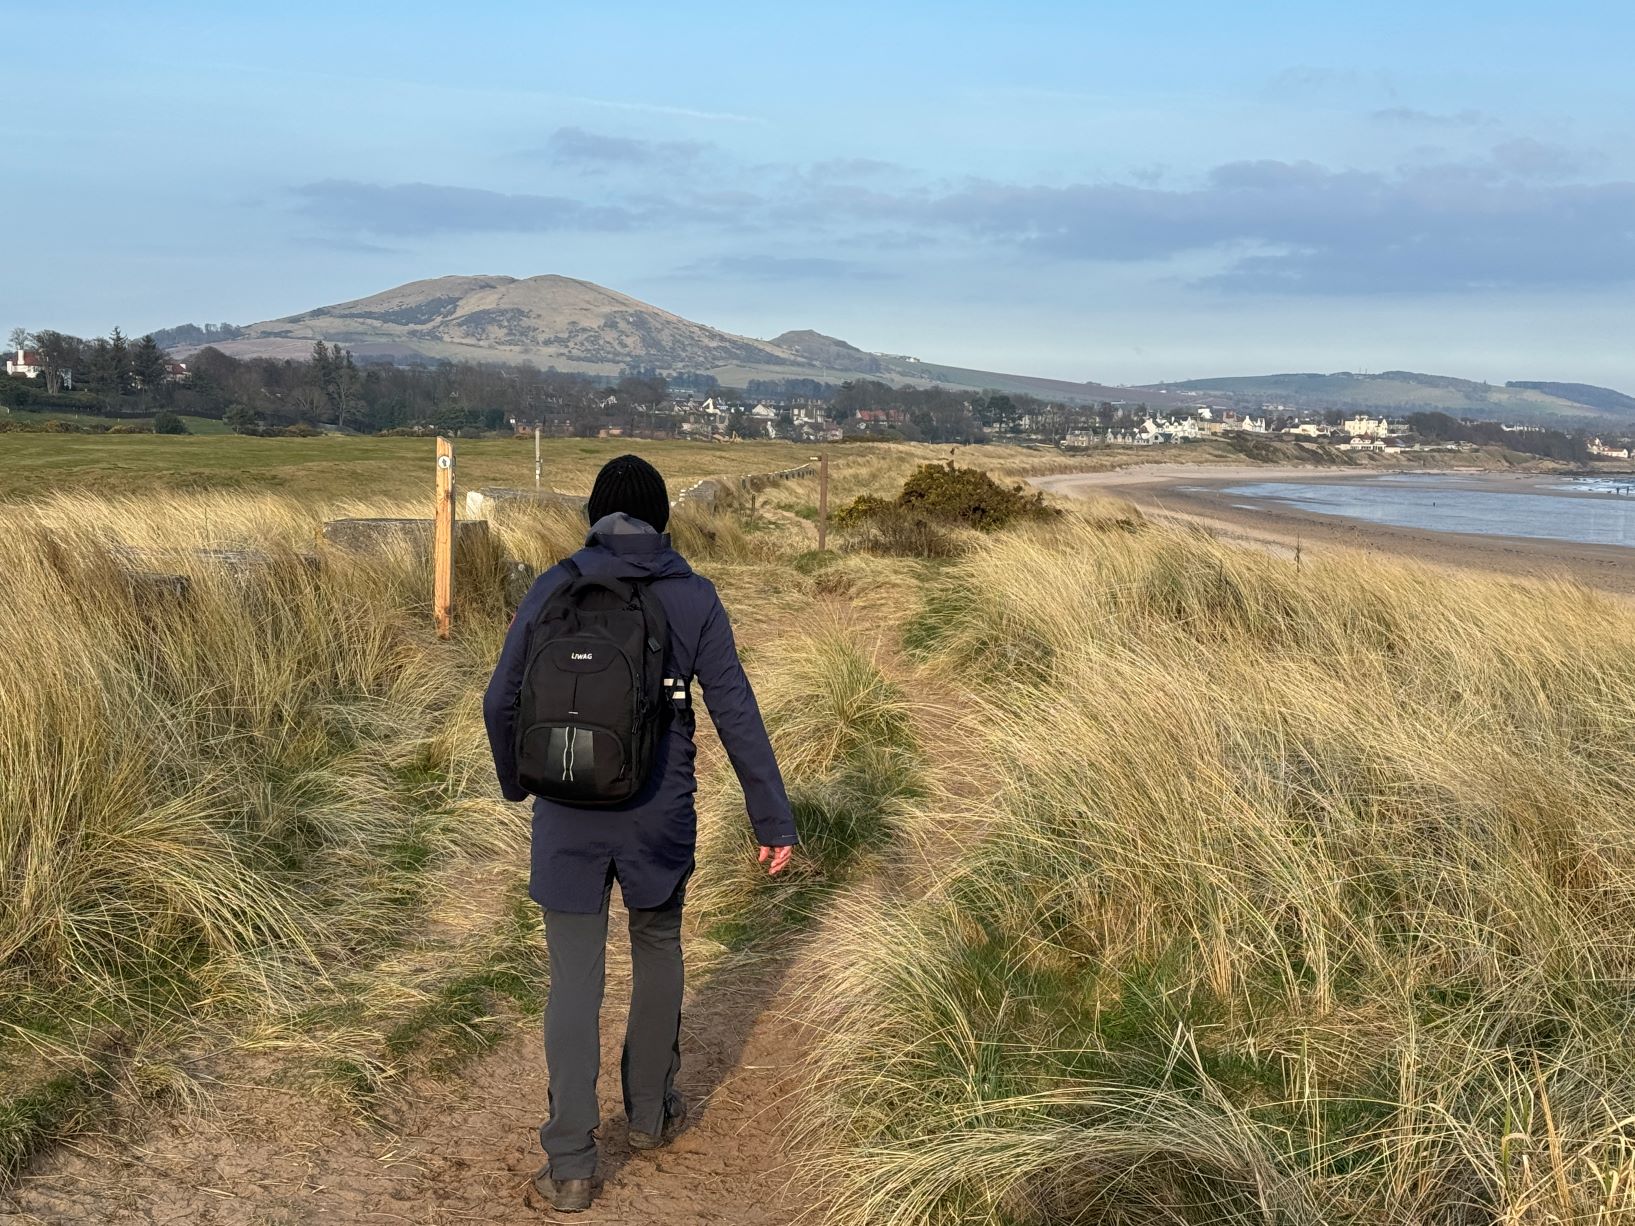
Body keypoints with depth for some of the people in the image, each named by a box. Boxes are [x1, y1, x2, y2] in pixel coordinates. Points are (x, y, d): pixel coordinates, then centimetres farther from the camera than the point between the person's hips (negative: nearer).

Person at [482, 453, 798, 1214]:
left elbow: (502, 700, -1)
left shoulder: (554, 587, -4)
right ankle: (650, 1110, 38)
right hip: (658, 814, 1)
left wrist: (513, 779, 19)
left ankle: (570, 1167, 8)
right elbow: (735, 712, -6)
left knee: (574, 980, 7)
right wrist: (774, 818, -1)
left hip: (569, 815, 0)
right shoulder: (692, 596, -4)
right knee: (657, 949, 24)